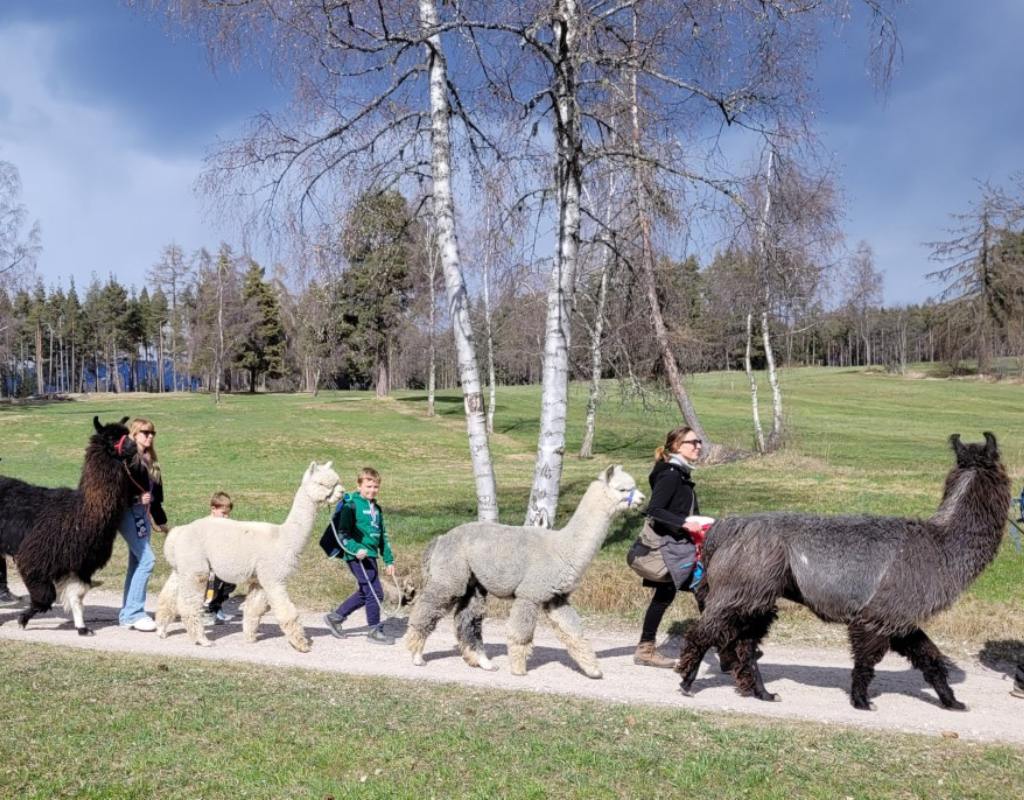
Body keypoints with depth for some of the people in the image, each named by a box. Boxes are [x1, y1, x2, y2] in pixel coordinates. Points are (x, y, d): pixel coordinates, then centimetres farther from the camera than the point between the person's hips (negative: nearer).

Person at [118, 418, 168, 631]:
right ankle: (133, 612, -8)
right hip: (128, 512, -9)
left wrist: (160, 520, 24)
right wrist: (136, 497, -24)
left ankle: (128, 613, 17)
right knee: (146, 559, -14)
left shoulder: (150, 460, 16)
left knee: (136, 564, 10)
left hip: (142, 514, 9)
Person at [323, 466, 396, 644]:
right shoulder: (351, 505, -8)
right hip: (357, 556, -8)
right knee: (375, 592, -7)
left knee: (364, 592, 16)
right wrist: (355, 549, -25)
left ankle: (335, 617, 30)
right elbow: (342, 532, -12)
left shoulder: (376, 508, 16)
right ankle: (375, 630, 7)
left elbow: (383, 535, 21)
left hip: (370, 555, 8)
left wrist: (389, 560, 20)